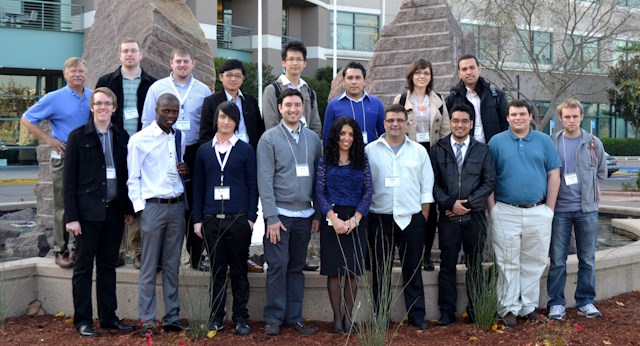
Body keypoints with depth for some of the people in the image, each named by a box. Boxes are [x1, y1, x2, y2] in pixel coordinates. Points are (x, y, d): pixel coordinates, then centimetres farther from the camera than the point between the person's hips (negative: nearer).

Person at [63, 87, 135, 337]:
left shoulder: (121, 137, 9)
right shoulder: (78, 136, -2)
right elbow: (69, 178, -5)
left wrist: (129, 209, 8)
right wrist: (71, 216, -11)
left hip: (114, 211, 4)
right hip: (88, 211, -4)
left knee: (108, 266, 12)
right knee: (83, 266, 4)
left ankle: (108, 317, 20)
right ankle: (83, 320, 12)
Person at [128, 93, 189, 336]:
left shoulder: (180, 138, 11)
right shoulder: (139, 139, -3)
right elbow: (133, 179, -2)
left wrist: (185, 171, 0)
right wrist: (139, 207, -11)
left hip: (177, 205, 5)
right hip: (152, 205, -4)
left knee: (172, 266, 10)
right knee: (149, 267, -1)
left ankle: (172, 317, 17)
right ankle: (147, 321, 6)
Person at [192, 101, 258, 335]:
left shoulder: (245, 150, 3)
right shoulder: (204, 151, 9)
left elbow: (253, 185, 3)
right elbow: (198, 186, 10)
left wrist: (251, 217, -4)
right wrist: (197, 219, 5)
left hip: (238, 219, -2)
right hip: (211, 219, 2)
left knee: (239, 270, 5)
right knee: (217, 270, 8)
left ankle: (241, 318, 12)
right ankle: (216, 316, 17)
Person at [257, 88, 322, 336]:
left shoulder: (313, 138, 9)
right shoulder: (269, 138, -3)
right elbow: (265, 181, -8)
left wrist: (318, 214, 6)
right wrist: (271, 217, -13)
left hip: (304, 214, 4)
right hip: (280, 213, -4)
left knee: (297, 268, 11)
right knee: (278, 266, -2)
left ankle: (294, 317, 18)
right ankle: (274, 318, 9)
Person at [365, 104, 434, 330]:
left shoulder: (418, 151, 8)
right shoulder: (370, 150, 4)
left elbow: (427, 186, 8)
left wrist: (424, 216, 3)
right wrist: (363, 214, -1)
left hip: (412, 219, 1)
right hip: (380, 219, -1)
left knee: (413, 269, 6)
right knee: (380, 270, 5)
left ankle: (416, 315, 15)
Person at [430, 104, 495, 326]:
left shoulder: (482, 150, 7)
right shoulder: (438, 150, 6)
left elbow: (489, 182, 2)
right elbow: (433, 183, 1)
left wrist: (468, 203, -9)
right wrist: (450, 204, -11)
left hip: (475, 216, 1)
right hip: (448, 216, 0)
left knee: (475, 265, 7)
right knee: (447, 265, 4)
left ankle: (475, 311, 17)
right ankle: (447, 312, 11)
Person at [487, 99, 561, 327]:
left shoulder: (544, 141, 7)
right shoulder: (496, 142, 3)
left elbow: (554, 175, 7)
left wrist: (550, 208, 1)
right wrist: (492, 208, -4)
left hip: (538, 212, 2)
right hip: (506, 212, -2)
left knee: (534, 263, 8)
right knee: (508, 263, 3)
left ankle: (529, 306, 20)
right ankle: (509, 308, 12)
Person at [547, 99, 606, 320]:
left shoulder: (594, 143, 3)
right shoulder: (551, 143, -1)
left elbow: (602, 173, 15)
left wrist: (587, 189, 8)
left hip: (587, 209, 1)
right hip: (560, 209, -1)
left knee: (588, 260, 8)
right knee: (557, 260, 2)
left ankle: (585, 302, 19)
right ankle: (556, 303, 12)